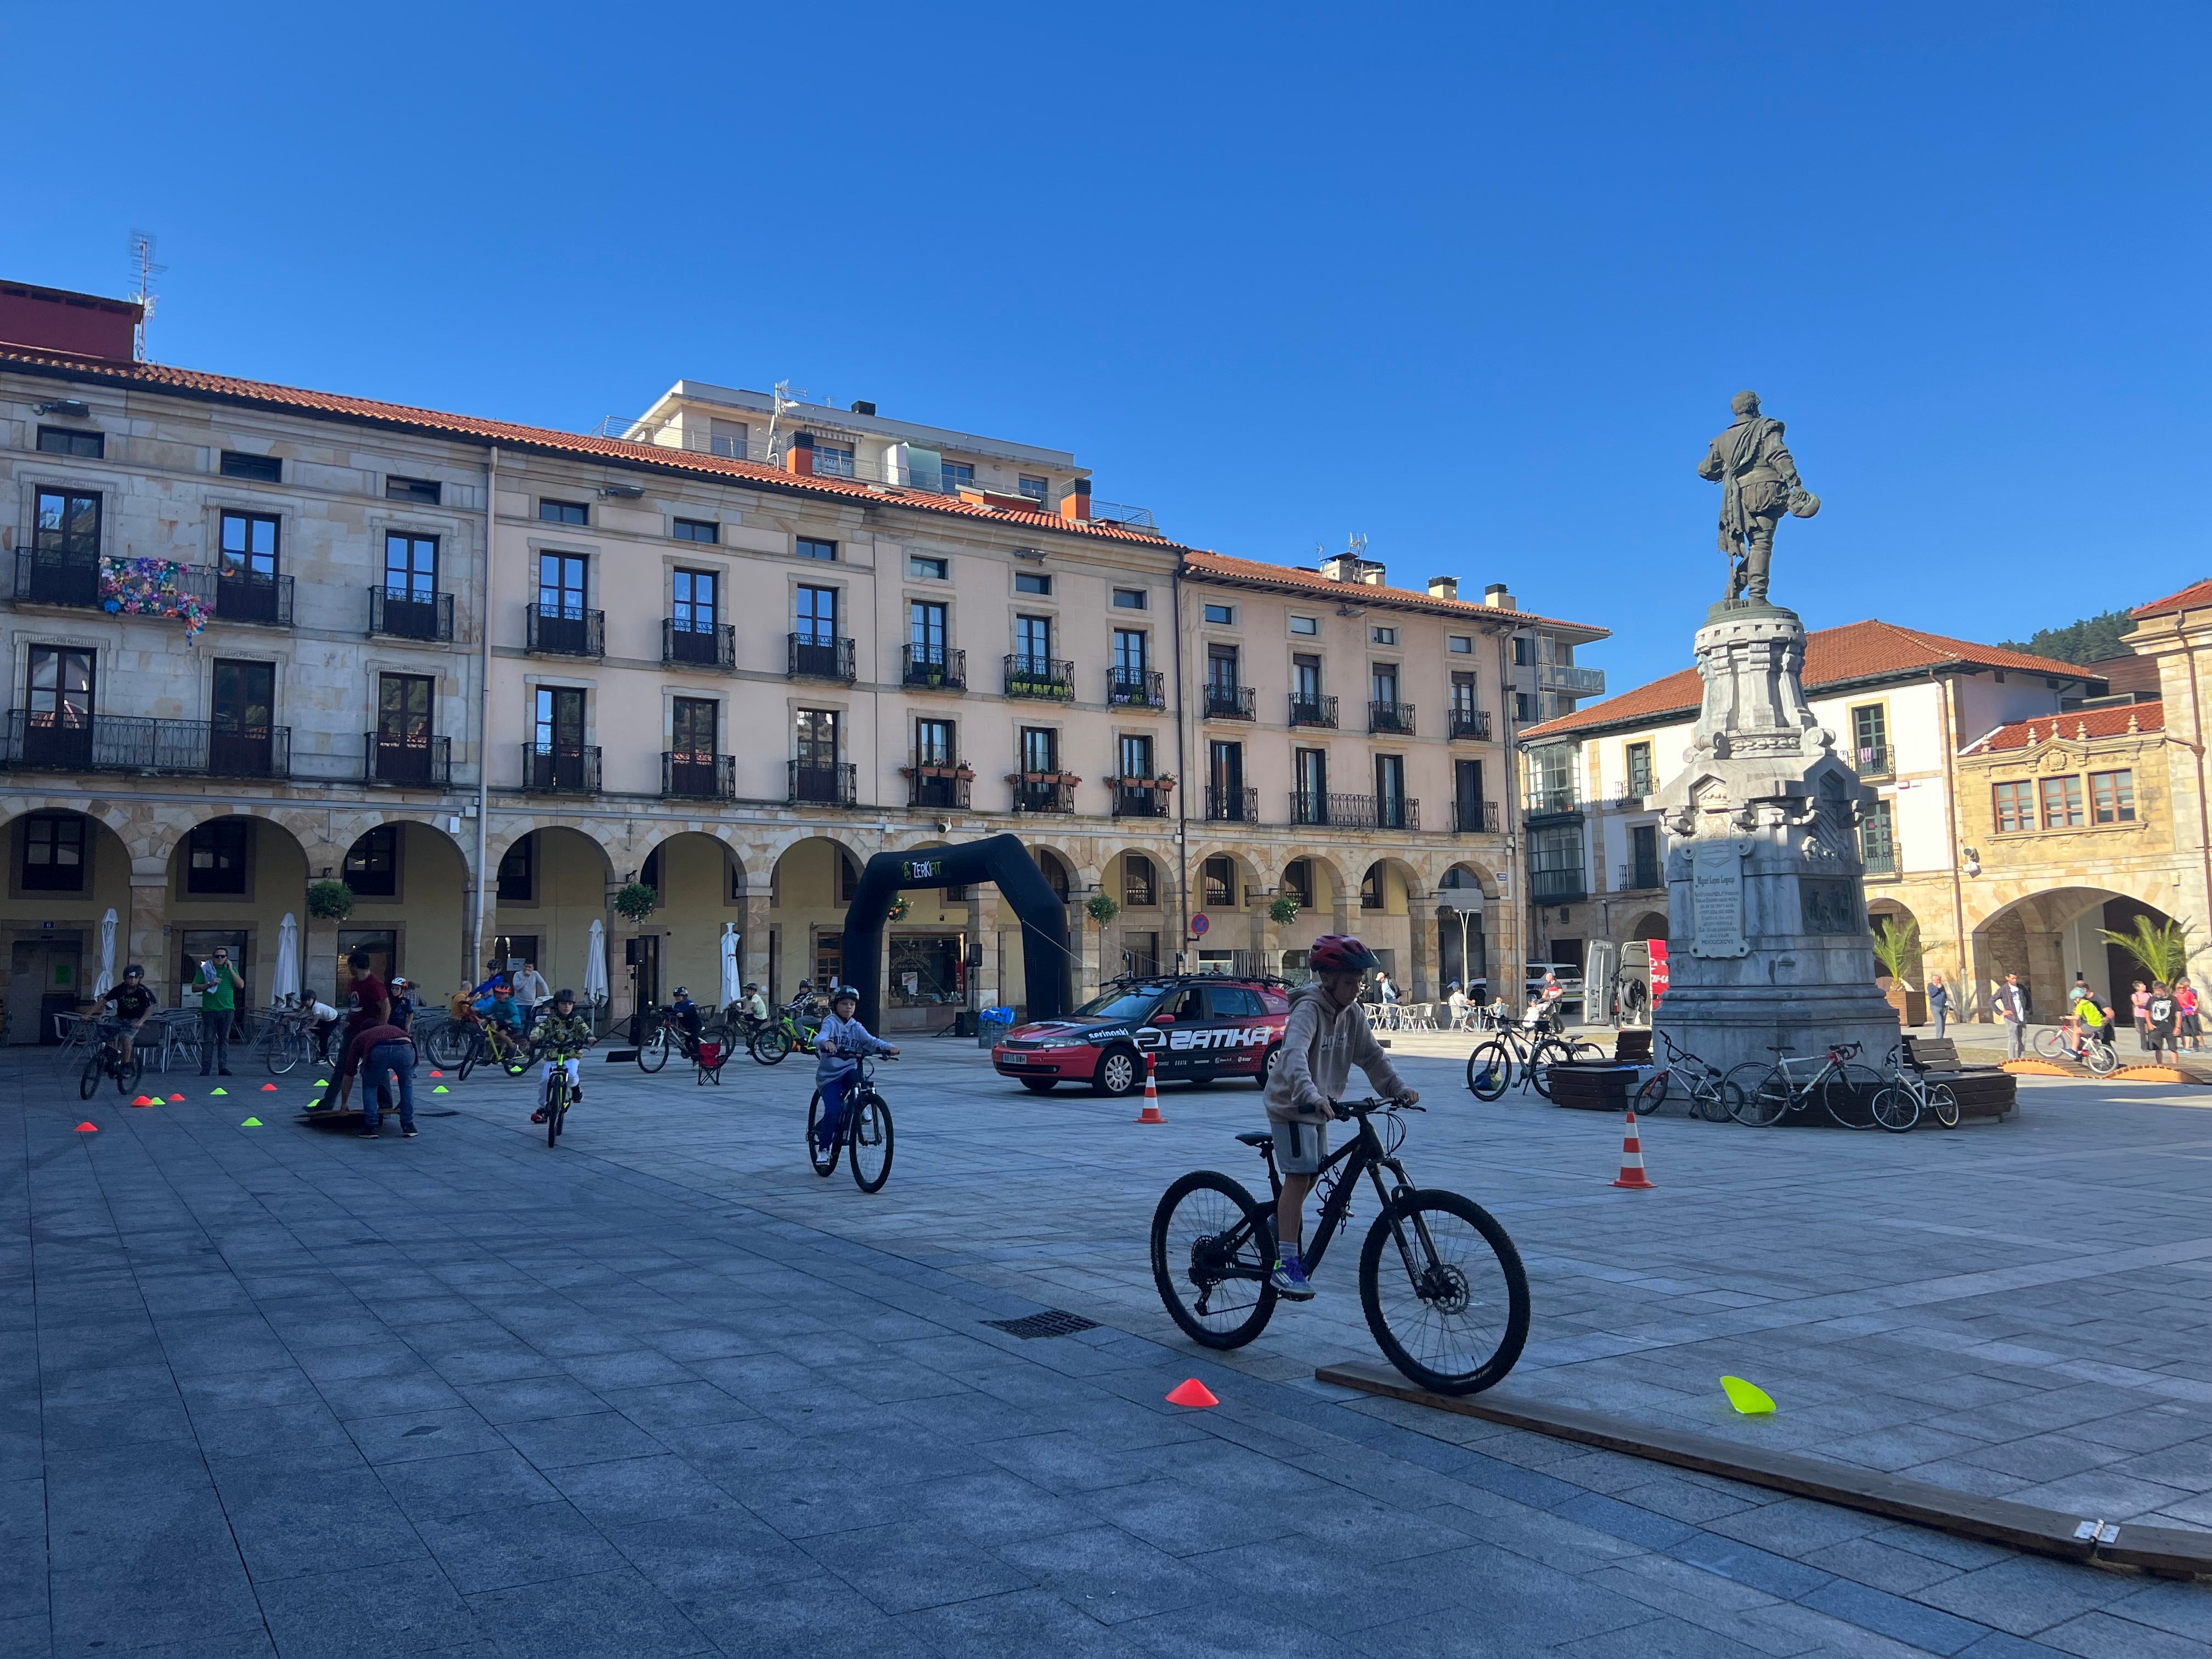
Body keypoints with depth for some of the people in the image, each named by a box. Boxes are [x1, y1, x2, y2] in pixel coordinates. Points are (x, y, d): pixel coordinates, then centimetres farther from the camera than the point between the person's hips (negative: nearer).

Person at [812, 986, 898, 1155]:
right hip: (829, 1076, -3)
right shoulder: (830, 1023, -7)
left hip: (849, 1071, 3)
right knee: (833, 1111, -17)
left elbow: (871, 1040, -7)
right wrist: (826, 1042, -51)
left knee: (857, 1076, -33)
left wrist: (888, 1047, -27)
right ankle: (824, 1147, 5)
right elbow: (819, 1037, -26)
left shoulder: (856, 1027, 6)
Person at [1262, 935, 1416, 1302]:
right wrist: (1312, 1096, -54)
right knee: (1299, 1177, -17)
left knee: (1310, 1177, 14)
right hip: (1292, 1105, -8)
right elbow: (1295, 1055, -38)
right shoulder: (1309, 1009, -22)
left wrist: (1399, 1088, -9)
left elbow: (1371, 1055, 6)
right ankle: (1286, 1265, -20)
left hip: (1319, 1107, 8)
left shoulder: (1352, 1013, 3)